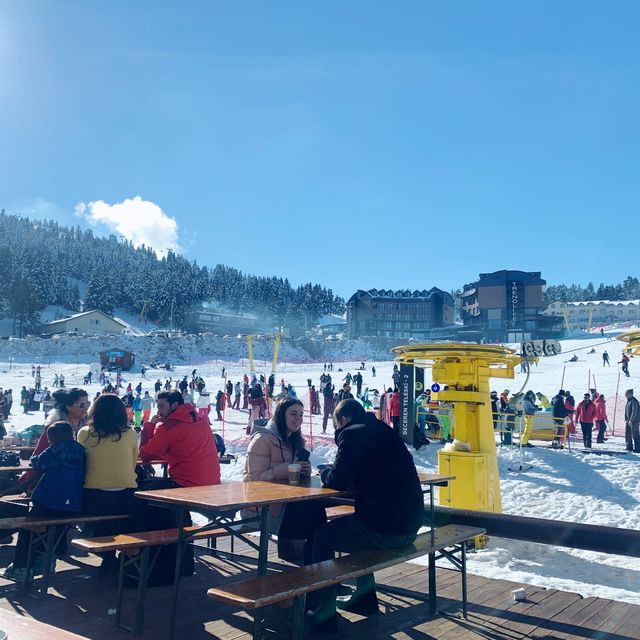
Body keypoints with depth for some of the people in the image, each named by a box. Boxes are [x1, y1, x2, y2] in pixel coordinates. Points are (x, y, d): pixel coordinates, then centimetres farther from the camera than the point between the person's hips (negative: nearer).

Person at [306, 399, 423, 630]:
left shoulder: (351, 434, -9)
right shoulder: (385, 431, 16)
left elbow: (338, 481, -11)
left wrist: (326, 473, 11)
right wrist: (334, 474, 20)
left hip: (384, 531, -9)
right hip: (410, 525, 9)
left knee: (324, 536, 11)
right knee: (353, 526, 32)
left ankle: (324, 612, 16)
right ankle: (365, 598, 38)